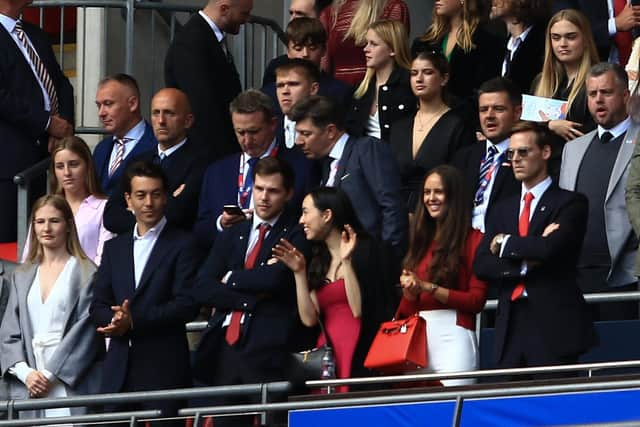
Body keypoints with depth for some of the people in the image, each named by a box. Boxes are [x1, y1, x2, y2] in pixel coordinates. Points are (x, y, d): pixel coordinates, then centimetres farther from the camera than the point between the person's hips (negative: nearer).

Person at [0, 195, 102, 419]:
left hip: (72, 385, -4)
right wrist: (25, 373, -5)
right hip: (30, 387, 4)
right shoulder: (22, 276, 17)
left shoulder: (86, 273, 2)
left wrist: (50, 375, -9)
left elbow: (85, 331, -5)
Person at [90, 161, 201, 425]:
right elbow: (98, 306, 13)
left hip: (164, 367, -4)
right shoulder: (114, 248, 18)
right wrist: (115, 320, -11)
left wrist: (134, 321, -16)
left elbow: (187, 304, -9)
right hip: (119, 368, 4)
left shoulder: (182, 245, 1)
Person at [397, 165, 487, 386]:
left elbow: (477, 300, -6)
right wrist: (410, 291, -3)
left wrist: (428, 288, -11)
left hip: (452, 336, -6)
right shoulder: (422, 240, 21)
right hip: (417, 337, 6)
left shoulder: (473, 239, 1)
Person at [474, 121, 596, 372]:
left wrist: (505, 243, -2)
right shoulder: (503, 210, 19)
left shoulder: (570, 203, 2)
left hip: (554, 326, -5)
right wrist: (526, 264, -9)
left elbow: (550, 249, -16)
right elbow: (481, 266, 7)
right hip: (510, 327, 5)